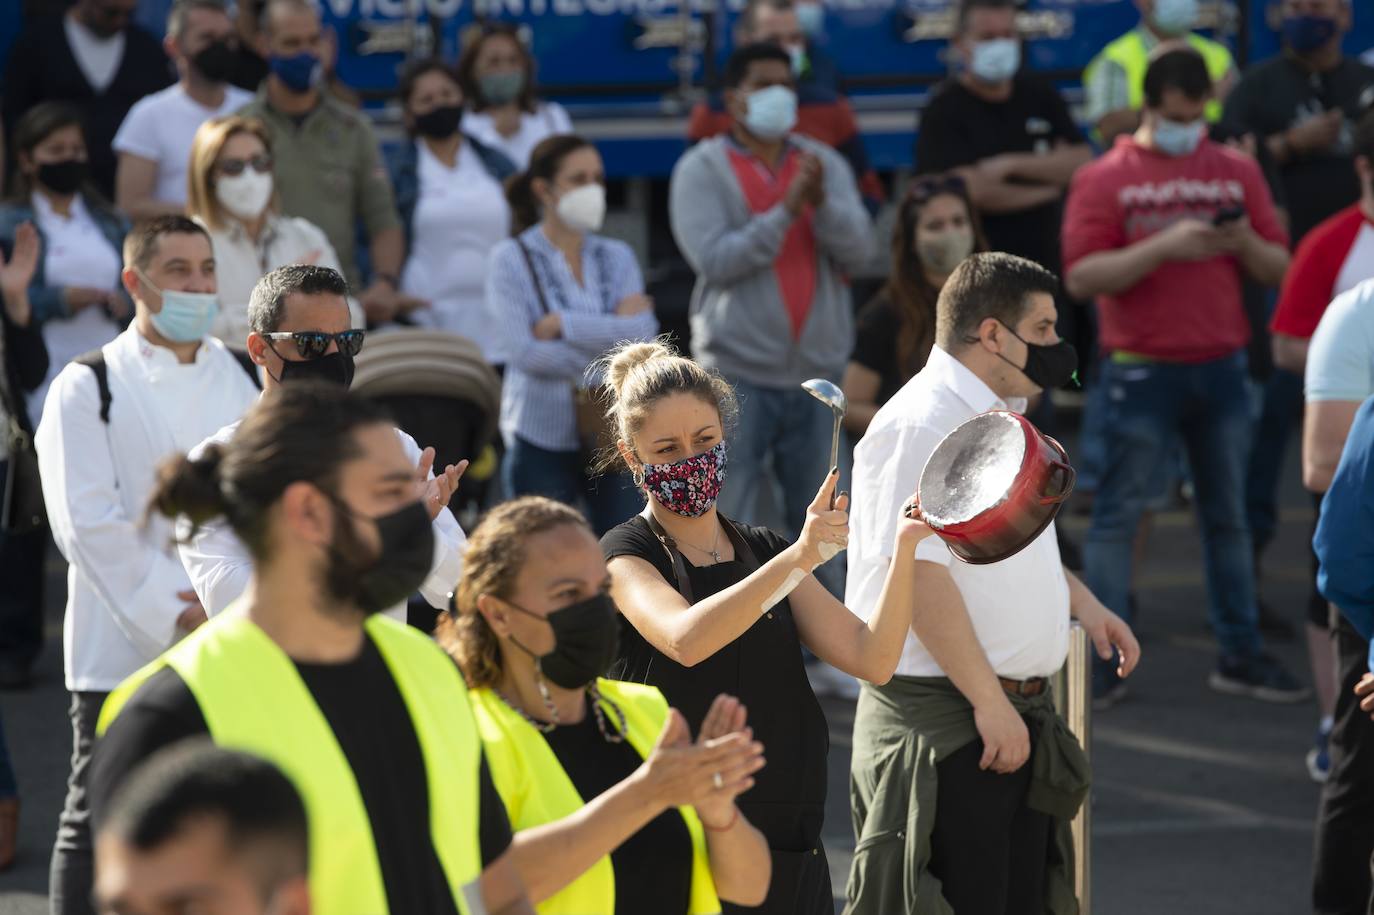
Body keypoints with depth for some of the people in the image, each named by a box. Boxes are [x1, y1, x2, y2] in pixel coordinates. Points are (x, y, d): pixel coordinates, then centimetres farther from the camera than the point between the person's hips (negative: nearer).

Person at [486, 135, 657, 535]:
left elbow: (644, 333, -6)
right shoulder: (512, 259, -1)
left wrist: (563, 323, -13)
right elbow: (525, 351, -13)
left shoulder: (616, 257, 10)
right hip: (543, 438, -3)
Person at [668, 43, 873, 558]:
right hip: (738, 371, -4)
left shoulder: (824, 164, 11)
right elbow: (714, 259, -13)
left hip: (818, 370, 4)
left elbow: (858, 250, 0)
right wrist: (786, 210, -19)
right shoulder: (702, 168, 0)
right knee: (726, 521, -4)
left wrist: (822, 202, -18)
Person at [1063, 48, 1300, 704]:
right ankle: (1100, 662, -1)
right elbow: (1082, 277, -12)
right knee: (1118, 514, -3)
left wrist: (1245, 243, -12)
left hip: (1221, 369, 4)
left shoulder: (1235, 171, 10)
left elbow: (1277, 269, 10)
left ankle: (1241, 655, 17)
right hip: (1141, 372, -4)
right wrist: (1164, 246, -21)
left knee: (1229, 518, 10)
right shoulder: (1106, 179, -2)